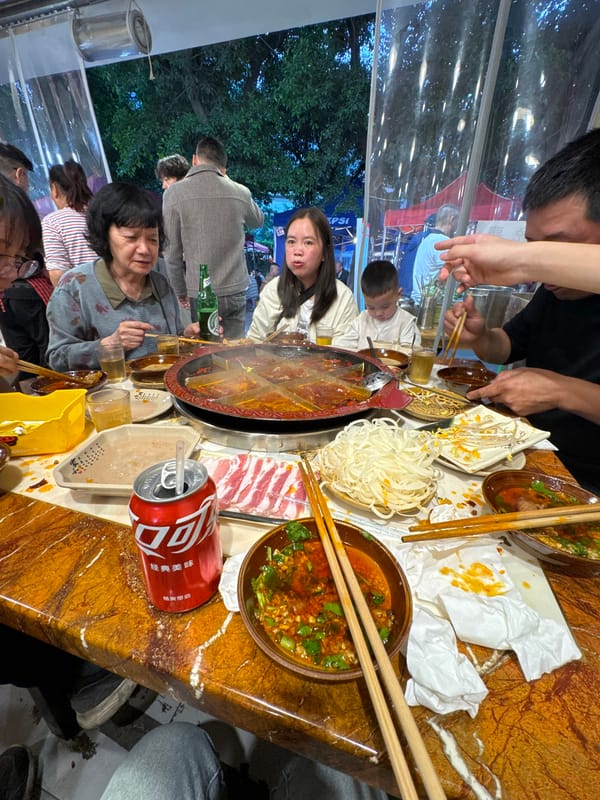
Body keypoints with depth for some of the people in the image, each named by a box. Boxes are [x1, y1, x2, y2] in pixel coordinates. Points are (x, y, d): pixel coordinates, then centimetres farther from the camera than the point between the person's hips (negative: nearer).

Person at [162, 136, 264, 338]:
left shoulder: (174, 193, -4)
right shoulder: (240, 192, 1)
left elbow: (171, 251, -3)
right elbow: (258, 221, 22)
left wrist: (181, 291, 9)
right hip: (235, 291, 2)